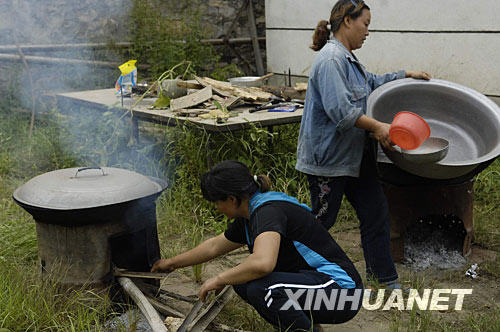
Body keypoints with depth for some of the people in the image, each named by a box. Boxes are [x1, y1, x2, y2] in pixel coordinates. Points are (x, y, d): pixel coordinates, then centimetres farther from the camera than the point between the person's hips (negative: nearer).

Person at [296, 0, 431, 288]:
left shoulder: (348, 59, 15)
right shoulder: (331, 59, -19)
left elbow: (371, 83, 33)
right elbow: (339, 109, -29)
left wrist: (406, 75, 27)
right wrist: (377, 127, -30)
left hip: (356, 156, 10)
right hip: (329, 156, -10)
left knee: (376, 212, 11)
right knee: (322, 220, 2)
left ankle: (384, 278, 21)